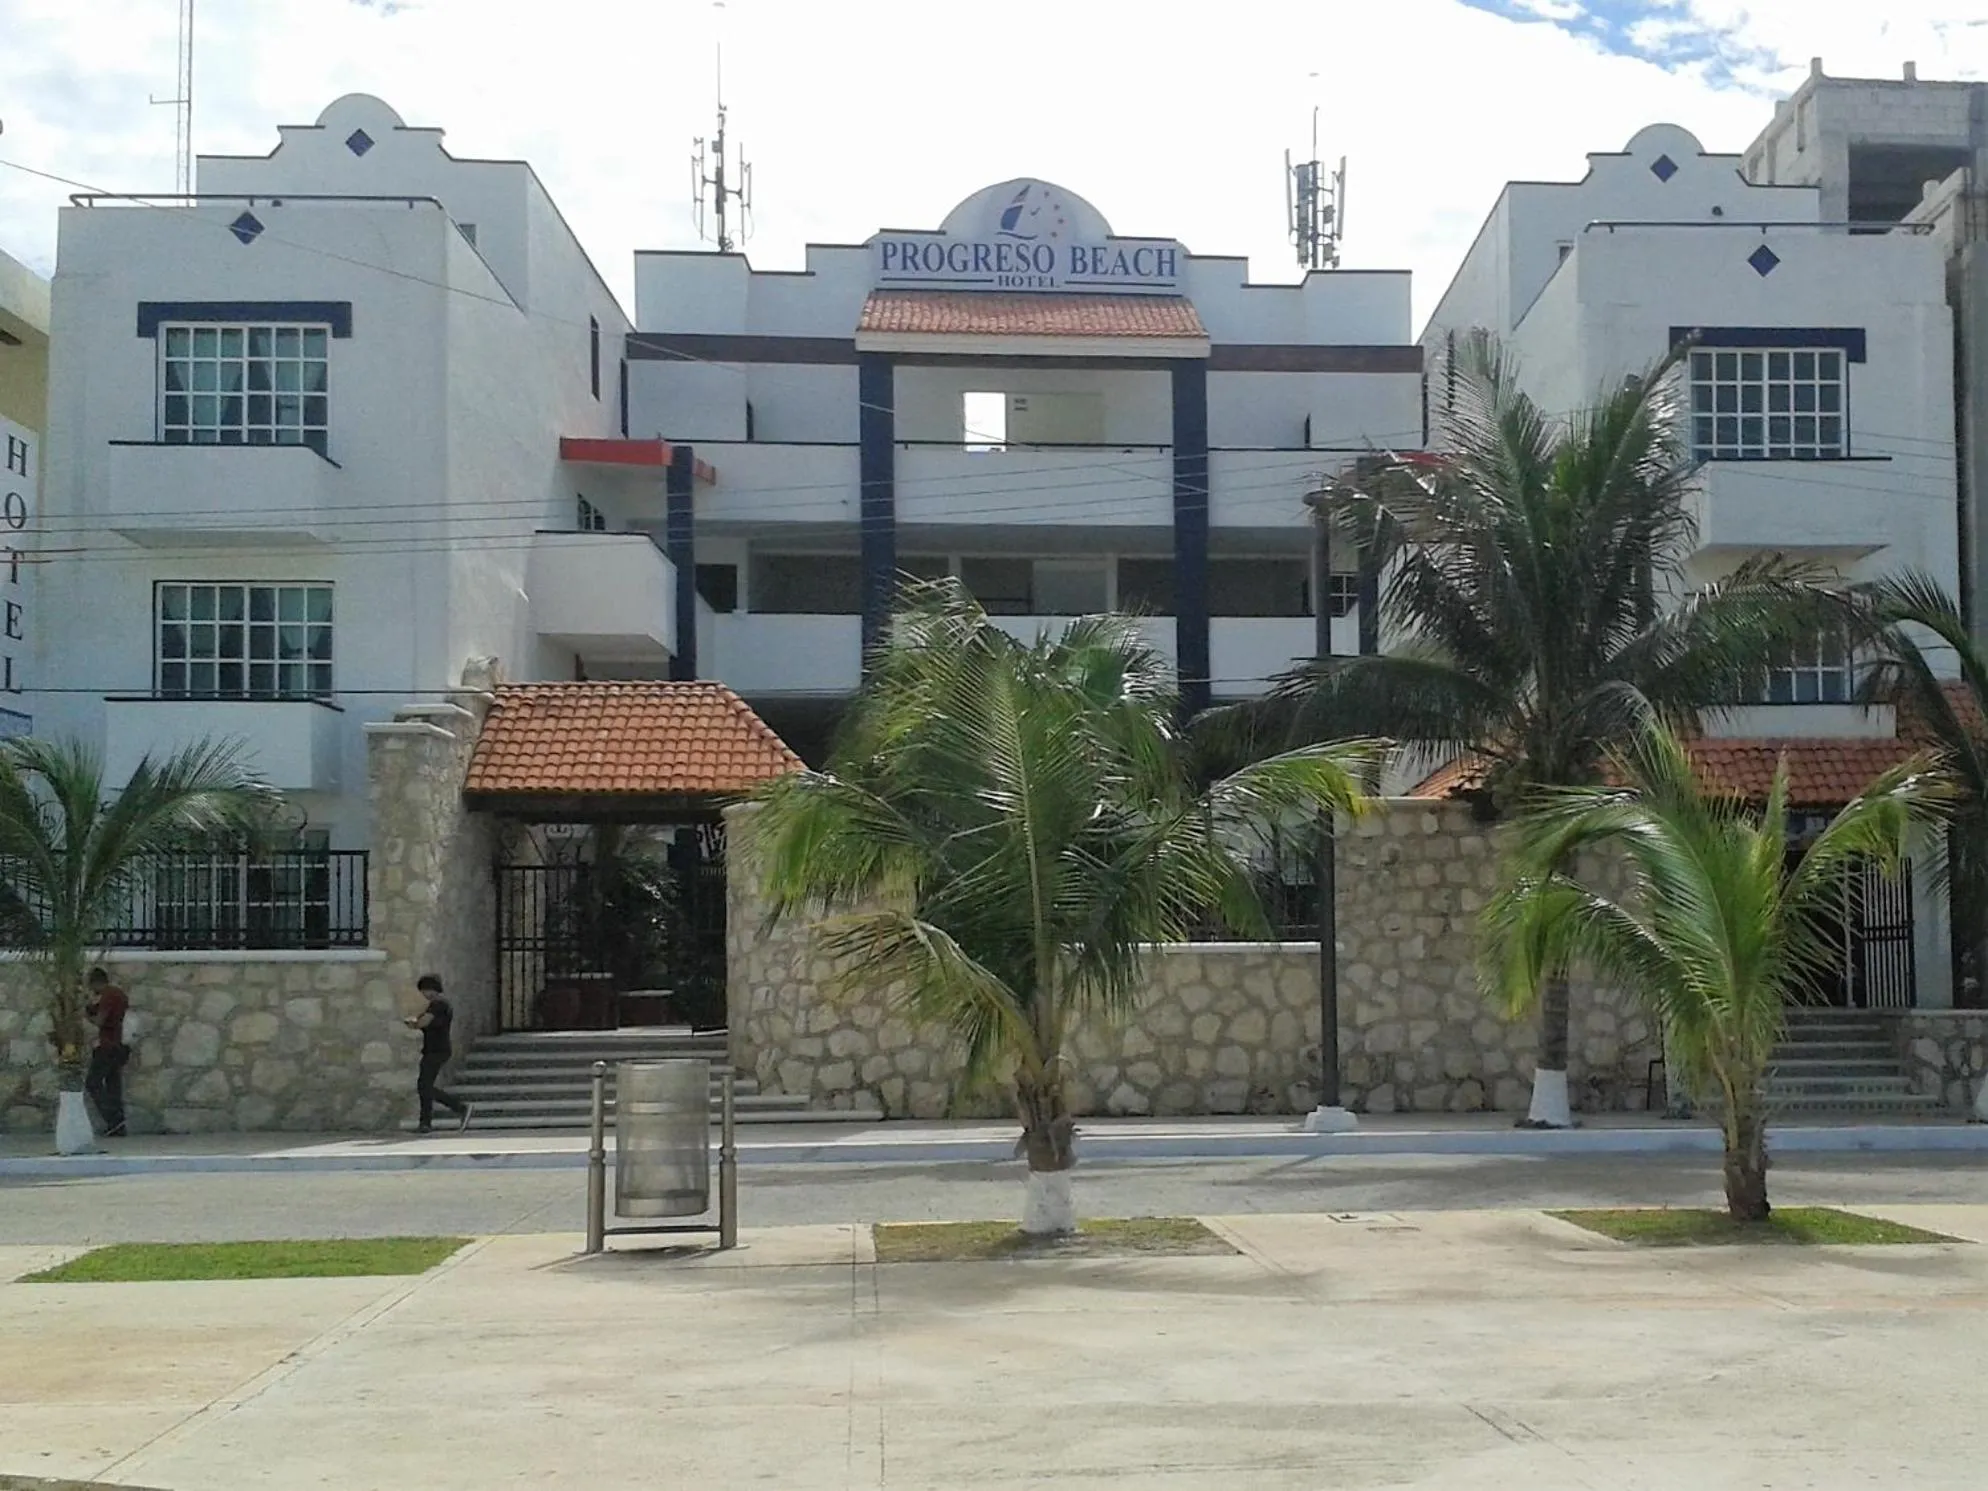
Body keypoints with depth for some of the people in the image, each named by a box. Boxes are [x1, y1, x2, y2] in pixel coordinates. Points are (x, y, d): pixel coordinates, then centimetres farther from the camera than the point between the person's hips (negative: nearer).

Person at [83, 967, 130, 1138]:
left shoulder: (107, 996, -13)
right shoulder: (120, 994, 17)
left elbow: (100, 1021, -18)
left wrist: (87, 1015, 0)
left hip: (108, 1047, -9)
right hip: (120, 1047, 9)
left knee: (92, 1083, -5)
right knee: (114, 1086, 9)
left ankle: (113, 1119, -15)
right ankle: (117, 1128, 6)